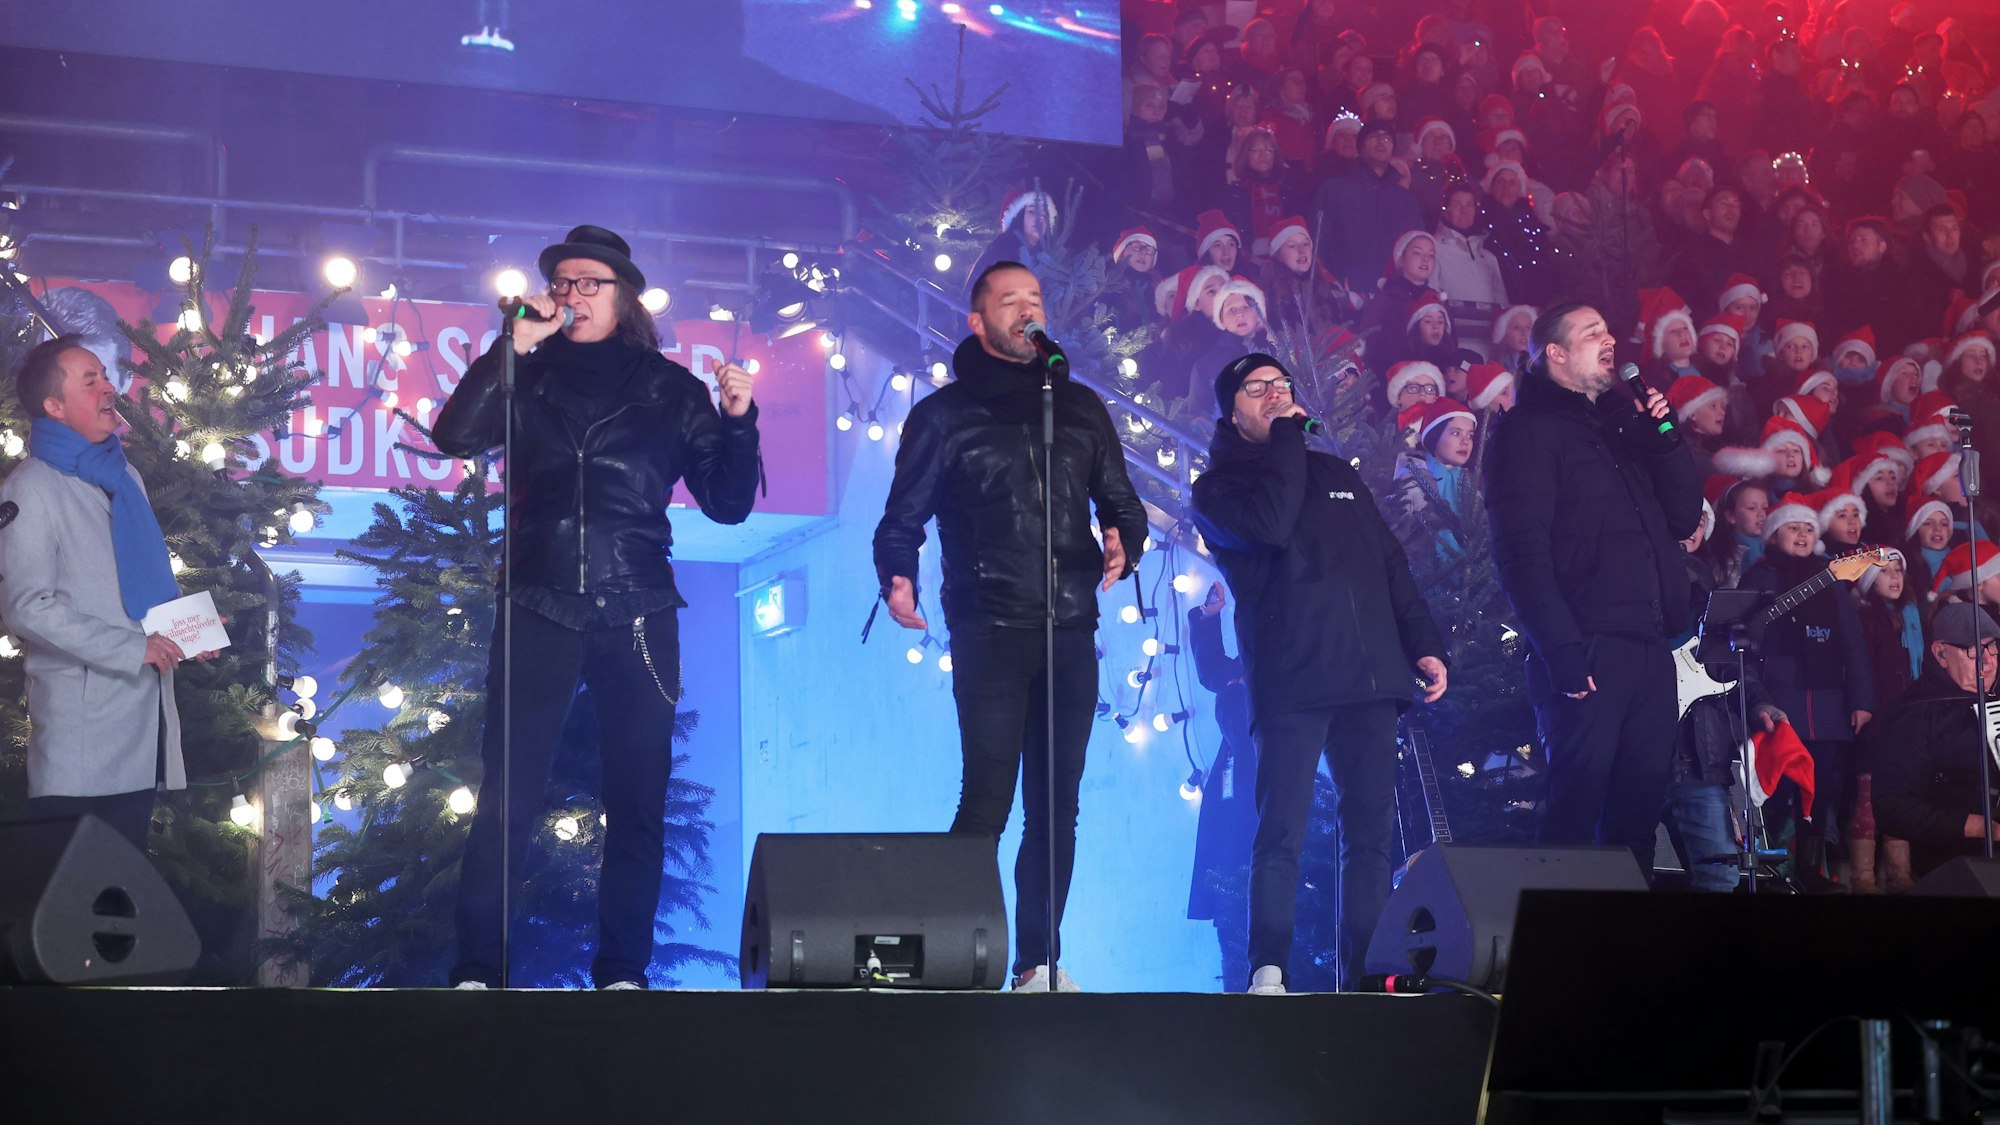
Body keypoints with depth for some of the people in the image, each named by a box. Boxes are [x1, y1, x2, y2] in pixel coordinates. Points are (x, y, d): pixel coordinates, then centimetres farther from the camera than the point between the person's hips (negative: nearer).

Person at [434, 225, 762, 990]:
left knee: (637, 805, 2)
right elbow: (455, 436, -8)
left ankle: (622, 971, 10)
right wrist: (514, 346, -10)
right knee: (506, 799, -5)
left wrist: (738, 421, -6)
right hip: (538, 611, -1)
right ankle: (476, 969, 0)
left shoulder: (669, 388, 10)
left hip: (637, 618, 1)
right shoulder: (529, 378, 10)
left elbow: (727, 503, 9)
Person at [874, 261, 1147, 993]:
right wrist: (898, 577, -15)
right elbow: (903, 517, 4)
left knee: (1056, 809, 5)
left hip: (1071, 636, 4)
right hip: (989, 636, -4)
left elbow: (1121, 501, 20)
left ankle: (1039, 962, 11)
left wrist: (1124, 544, -2)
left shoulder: (1080, 407, 17)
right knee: (987, 801, -12)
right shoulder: (944, 414, 6)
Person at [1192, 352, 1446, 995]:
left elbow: (1392, 567, 23)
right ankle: (1268, 973, -7)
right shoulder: (1219, 486, 7)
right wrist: (1287, 435, -6)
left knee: (1372, 829, 2)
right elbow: (1269, 525, -16)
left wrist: (1425, 646, 12)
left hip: (1370, 679, 5)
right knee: (1283, 832, -10)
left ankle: (1366, 975, 6)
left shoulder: (1338, 475, 24)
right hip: (1290, 684, -5)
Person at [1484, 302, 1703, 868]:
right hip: (1588, 649, -7)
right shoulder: (1529, 430, -2)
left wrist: (1666, 437, 4)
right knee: (1577, 802, -9)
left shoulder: (1621, 426, 22)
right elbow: (1522, 549, -13)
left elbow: (1684, 518, 19)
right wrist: (1563, 653, -22)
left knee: (1640, 801, 7)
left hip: (1649, 647, 8)